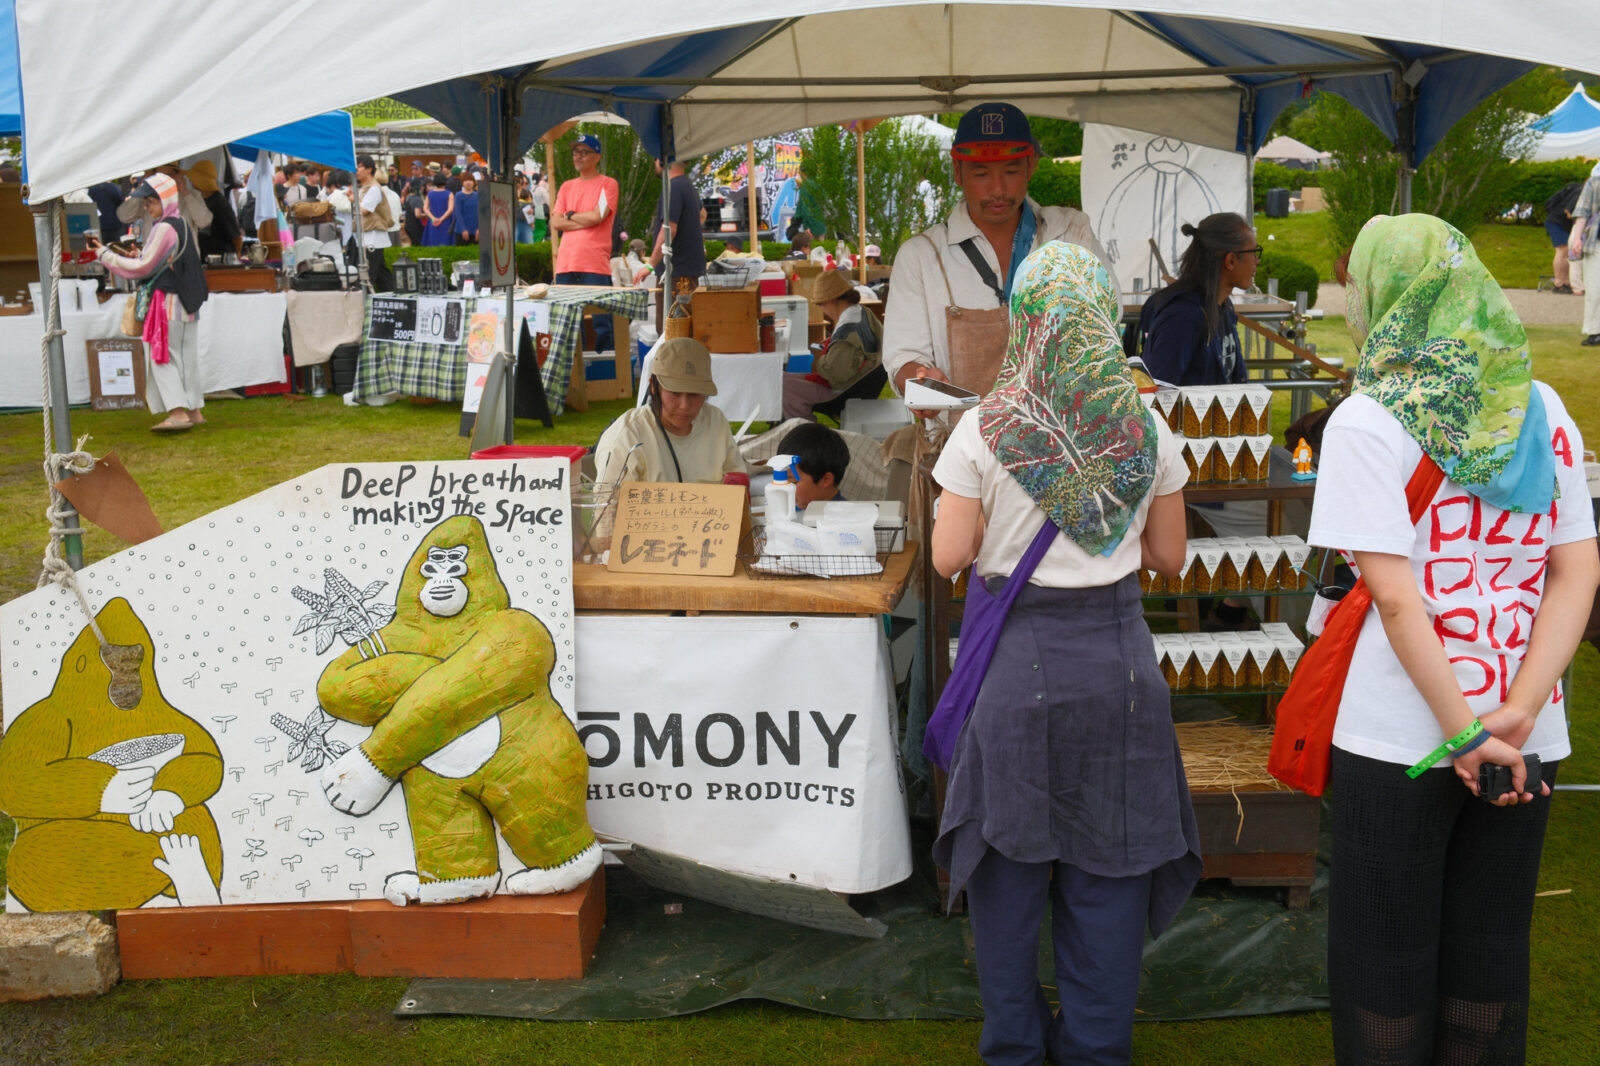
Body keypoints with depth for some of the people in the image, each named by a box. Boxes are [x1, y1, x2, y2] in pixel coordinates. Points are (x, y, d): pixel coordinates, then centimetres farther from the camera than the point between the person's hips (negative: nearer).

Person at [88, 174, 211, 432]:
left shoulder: (164, 229, -15)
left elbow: (142, 268, -15)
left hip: (168, 303, -9)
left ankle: (177, 412, -15)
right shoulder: (183, 225, 12)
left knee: (162, 356, -6)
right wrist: (139, 254, 13)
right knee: (185, 357, 11)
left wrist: (104, 254, -9)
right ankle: (194, 411, 14)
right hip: (187, 303, 9)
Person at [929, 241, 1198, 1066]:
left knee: (1010, 857, 12)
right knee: (1108, 864, 12)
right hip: (1116, 656, 2)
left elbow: (948, 556, -8)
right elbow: (1168, 556, 4)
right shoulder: (1147, 433, -3)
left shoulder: (983, 432, -10)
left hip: (1015, 657, -2)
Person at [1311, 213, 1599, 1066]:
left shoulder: (1368, 421, -11)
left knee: (1387, 956, 9)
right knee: (1492, 948, 17)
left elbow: (1396, 596, -17)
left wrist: (1465, 732, -14)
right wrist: (1519, 711, -7)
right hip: (1523, 742, 5)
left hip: (1402, 735, -5)